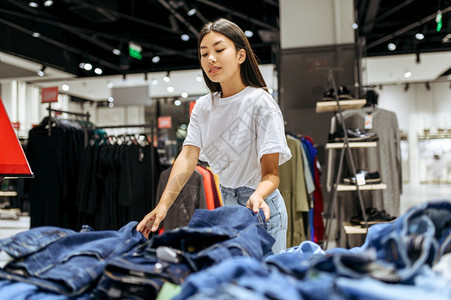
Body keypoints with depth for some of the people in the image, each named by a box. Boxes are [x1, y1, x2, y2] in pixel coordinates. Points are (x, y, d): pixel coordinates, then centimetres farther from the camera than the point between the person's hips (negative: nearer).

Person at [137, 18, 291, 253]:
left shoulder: (260, 103, -15)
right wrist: (163, 204, -21)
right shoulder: (202, 107, 3)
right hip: (226, 204, 5)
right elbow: (188, 156, -8)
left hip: (260, 208, -5)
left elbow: (271, 173, -19)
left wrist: (258, 196, -41)